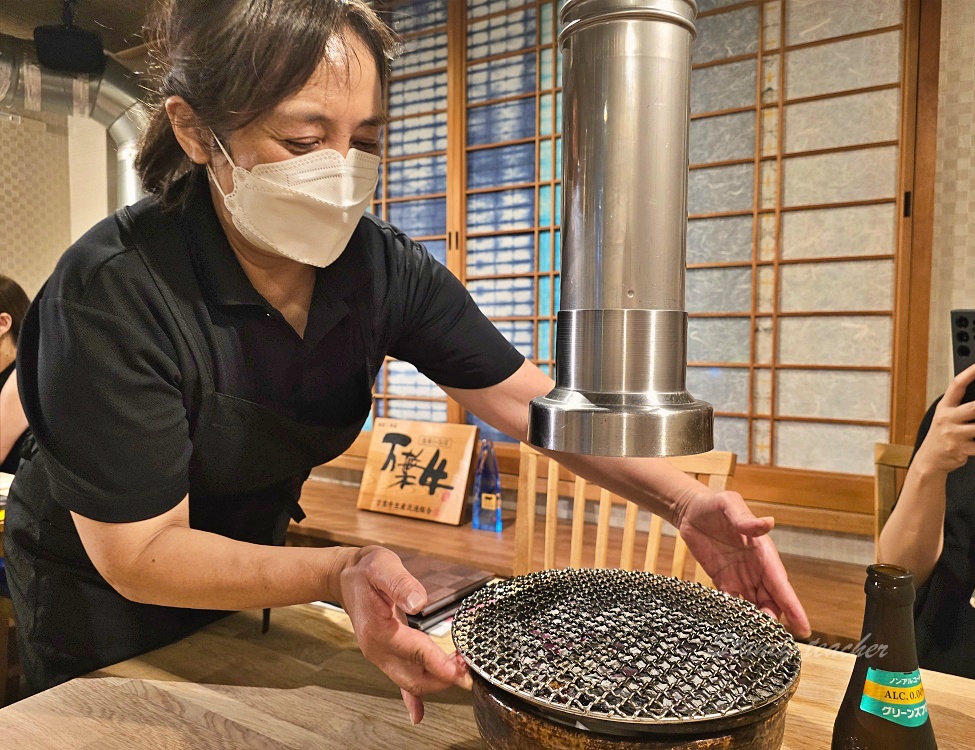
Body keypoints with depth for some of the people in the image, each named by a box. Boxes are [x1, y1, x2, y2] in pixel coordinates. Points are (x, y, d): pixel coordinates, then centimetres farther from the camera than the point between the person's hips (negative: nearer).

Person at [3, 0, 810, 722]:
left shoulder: (385, 268, -21)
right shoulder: (111, 291, -33)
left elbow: (530, 400, -19)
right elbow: (139, 551, -30)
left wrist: (685, 502, -31)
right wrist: (338, 574, -46)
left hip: (246, 576, 4)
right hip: (102, 600, -3)